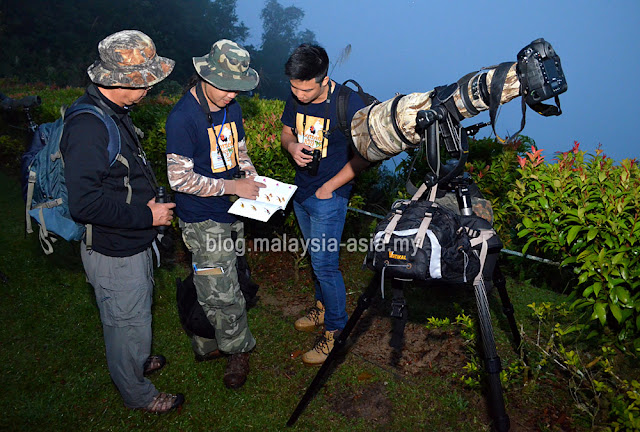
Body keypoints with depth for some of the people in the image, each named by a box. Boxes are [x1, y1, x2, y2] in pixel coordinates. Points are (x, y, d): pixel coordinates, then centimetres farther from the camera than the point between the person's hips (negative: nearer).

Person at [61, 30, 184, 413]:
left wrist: (151, 197, 7)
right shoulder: (88, 127, -29)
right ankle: (137, 393, 35)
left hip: (134, 242, 10)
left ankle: (136, 361, 55)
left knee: (138, 310, 29)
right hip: (114, 252, -9)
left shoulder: (113, 113, 4)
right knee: (128, 322, 11)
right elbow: (84, 202, -34)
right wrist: (146, 215, -26)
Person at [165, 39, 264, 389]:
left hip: (229, 212, 7)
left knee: (211, 290, 19)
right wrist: (232, 186, -20)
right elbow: (180, 178, -20)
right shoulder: (182, 118, -19)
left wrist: (253, 180, 0)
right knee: (223, 294, 1)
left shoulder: (231, 107, 6)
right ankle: (238, 349, 25)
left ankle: (207, 345, 37)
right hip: (202, 220, -7)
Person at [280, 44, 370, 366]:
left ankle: (335, 330, 14)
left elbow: (364, 155, -14)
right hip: (301, 191, 7)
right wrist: (292, 146, -11)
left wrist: (329, 187, -13)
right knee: (316, 257, 20)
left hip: (329, 196, -6)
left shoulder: (349, 104, -20)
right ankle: (323, 306, 41)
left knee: (324, 263, -4)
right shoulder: (296, 98, -3)